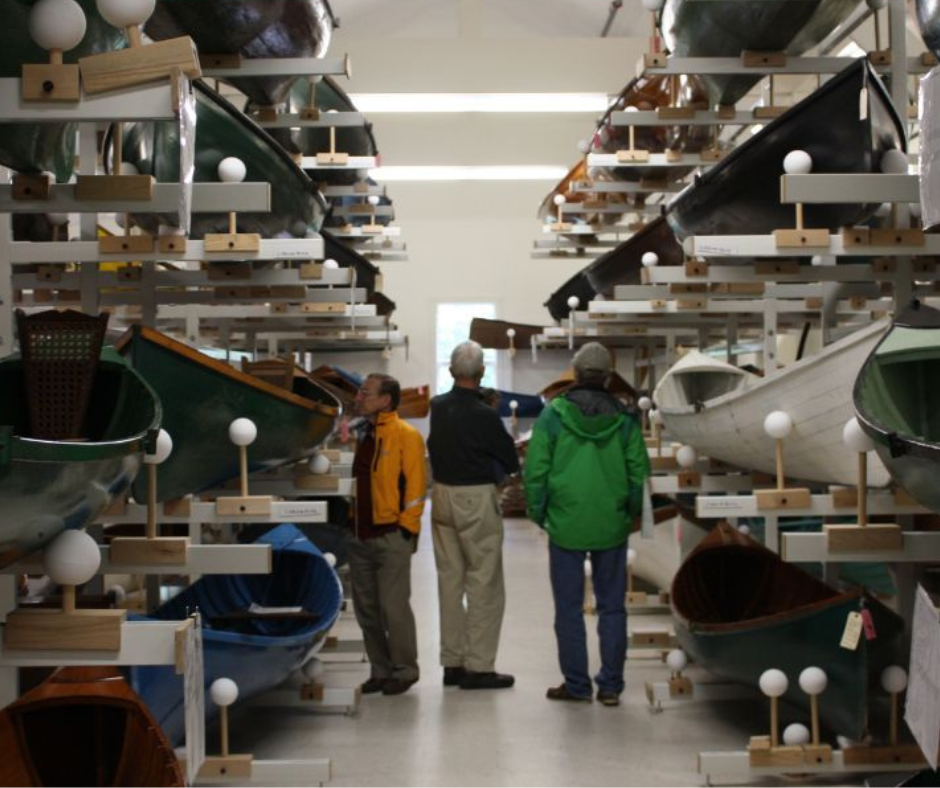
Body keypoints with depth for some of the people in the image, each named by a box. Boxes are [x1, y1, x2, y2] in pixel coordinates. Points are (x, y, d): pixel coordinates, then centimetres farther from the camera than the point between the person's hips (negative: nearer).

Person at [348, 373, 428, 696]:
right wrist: (351, 522, 16)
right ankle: (381, 671, 22)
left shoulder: (406, 435, -10)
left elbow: (416, 484, -13)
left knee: (393, 607, -4)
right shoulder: (362, 434, 13)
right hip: (360, 535, 8)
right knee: (366, 608, 12)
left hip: (391, 536, -8)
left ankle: (404, 671, 11)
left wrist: (407, 527, -15)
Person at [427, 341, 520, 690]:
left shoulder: (437, 406, 1)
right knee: (484, 585, 1)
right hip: (475, 500, -7)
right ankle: (478, 667, 2)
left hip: (442, 495, 7)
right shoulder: (484, 416, -17)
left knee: (450, 582, 12)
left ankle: (452, 663, 18)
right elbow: (511, 460, -6)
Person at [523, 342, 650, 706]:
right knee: (612, 607, 10)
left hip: (566, 525, -2)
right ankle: (610, 685, 12)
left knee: (569, 609, 7)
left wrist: (538, 513, 5)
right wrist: (630, 512, 14)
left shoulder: (552, 415, -7)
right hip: (612, 526, 2)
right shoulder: (623, 418, -1)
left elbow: (535, 471, -7)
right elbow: (639, 471, 1)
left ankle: (576, 684, 12)